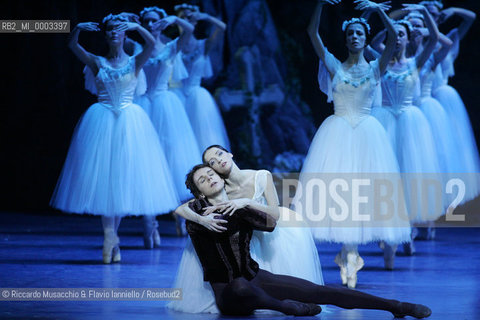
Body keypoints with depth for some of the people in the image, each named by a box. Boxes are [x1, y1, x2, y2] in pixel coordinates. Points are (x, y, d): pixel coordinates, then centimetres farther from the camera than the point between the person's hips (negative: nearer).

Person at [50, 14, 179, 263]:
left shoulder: (134, 62, 5)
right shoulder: (97, 63, 7)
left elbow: (151, 43, -12)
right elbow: (72, 45, -3)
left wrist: (135, 26, -23)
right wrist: (79, 28, -19)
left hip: (129, 123, 0)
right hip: (101, 122, 0)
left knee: (123, 177, 2)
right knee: (102, 176, -6)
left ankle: (112, 235, 14)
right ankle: (110, 234, -6)